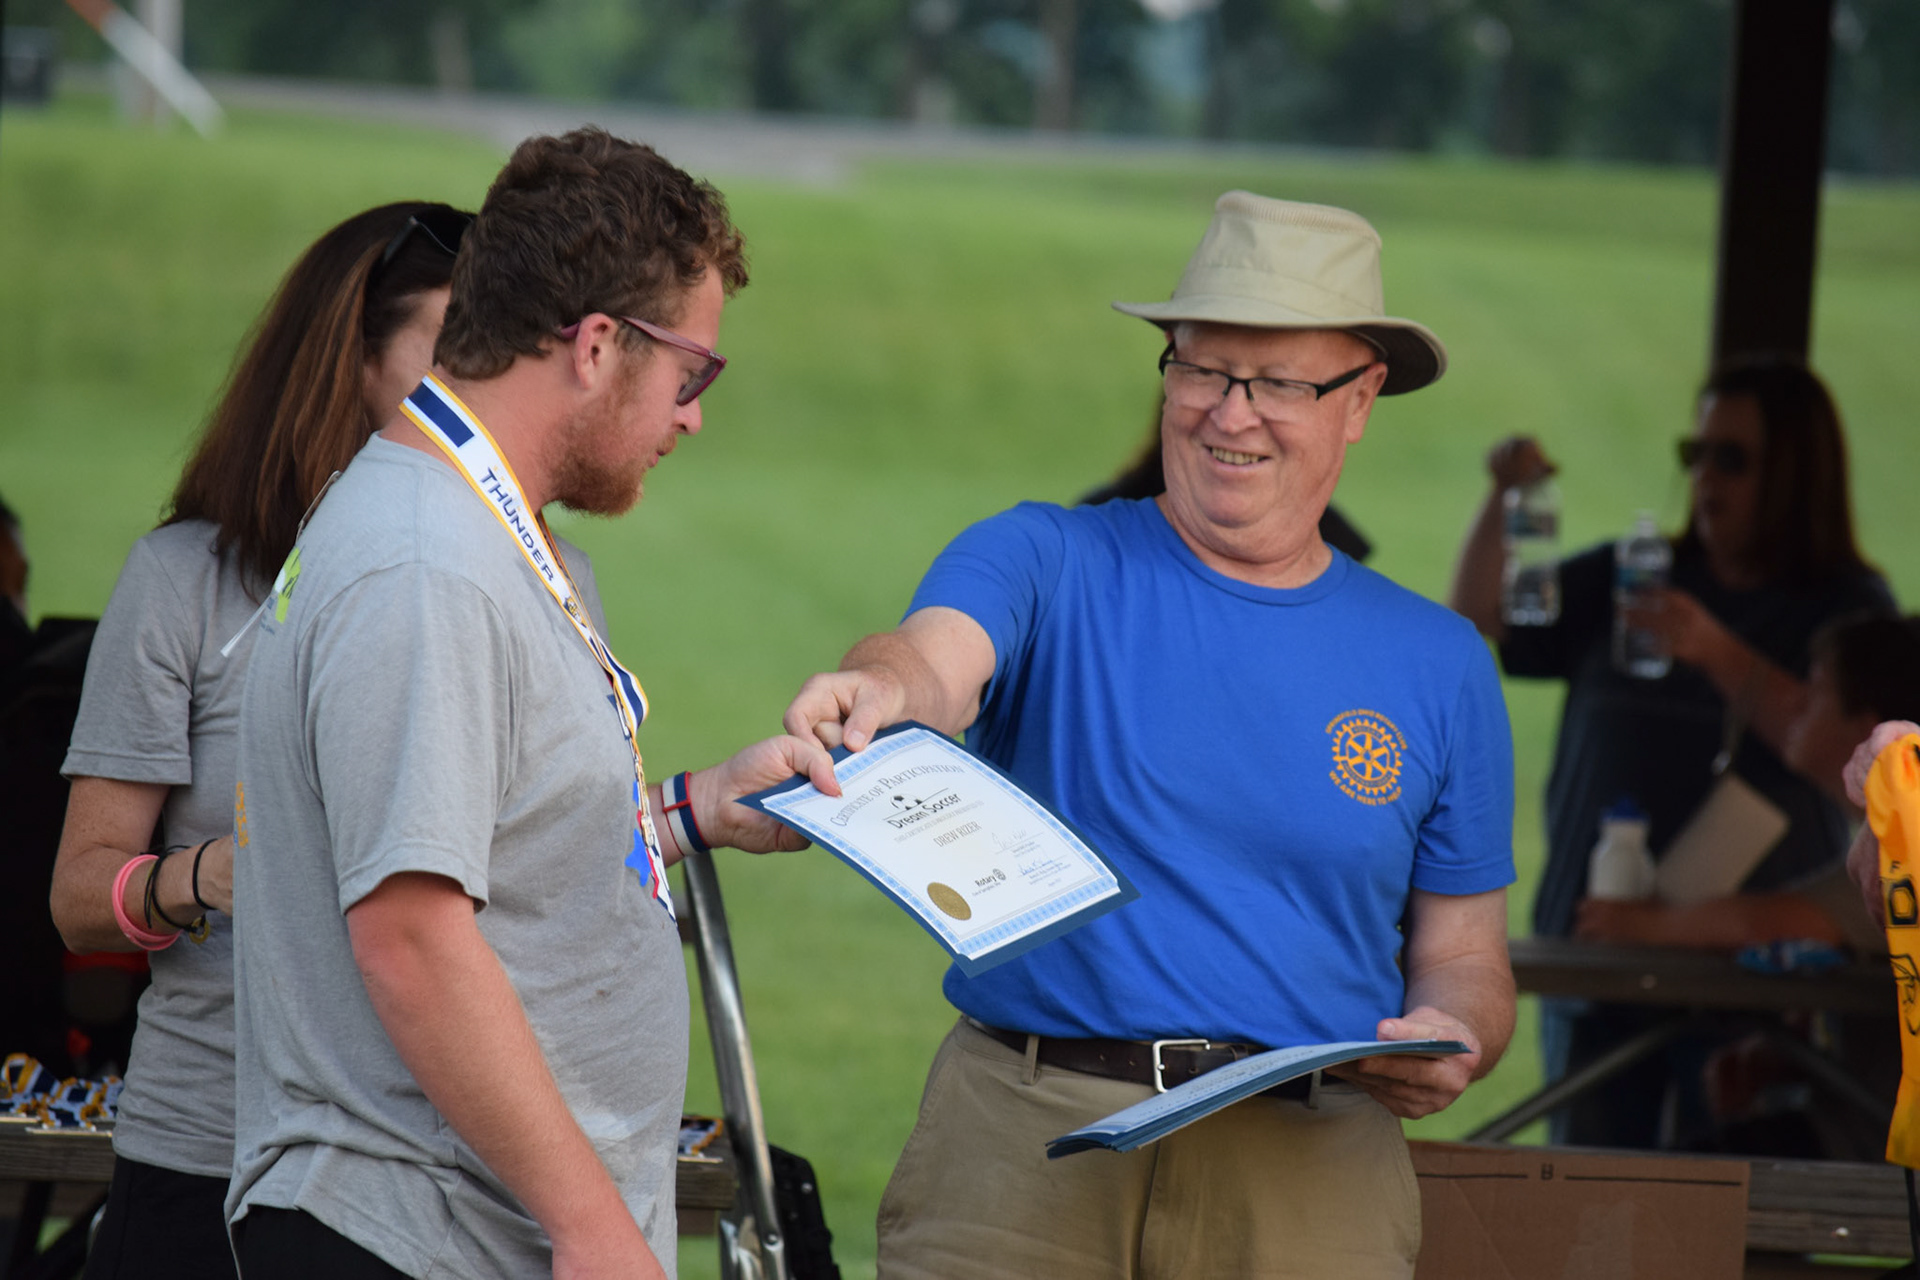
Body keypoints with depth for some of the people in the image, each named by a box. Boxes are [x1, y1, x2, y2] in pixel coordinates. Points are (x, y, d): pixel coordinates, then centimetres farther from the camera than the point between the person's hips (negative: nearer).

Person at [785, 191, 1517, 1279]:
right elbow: (941, 657, -17)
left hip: (1308, 1174, 2)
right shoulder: (1050, 564, 6)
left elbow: (1463, 957, 16)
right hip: (1020, 1141, -1)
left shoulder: (1439, 666, 13)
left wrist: (1451, 1041, -7)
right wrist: (885, 686, -41)